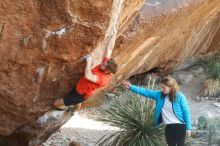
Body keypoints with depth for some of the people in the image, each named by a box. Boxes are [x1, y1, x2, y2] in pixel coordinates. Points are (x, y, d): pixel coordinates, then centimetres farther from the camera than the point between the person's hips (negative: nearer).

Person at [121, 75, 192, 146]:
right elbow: (145, 92, 0)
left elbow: (186, 112, -8)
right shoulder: (159, 94, 1)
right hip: (168, 127, 5)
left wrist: (188, 127, -8)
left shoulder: (180, 97, -11)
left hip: (179, 126, -5)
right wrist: (131, 87, -9)